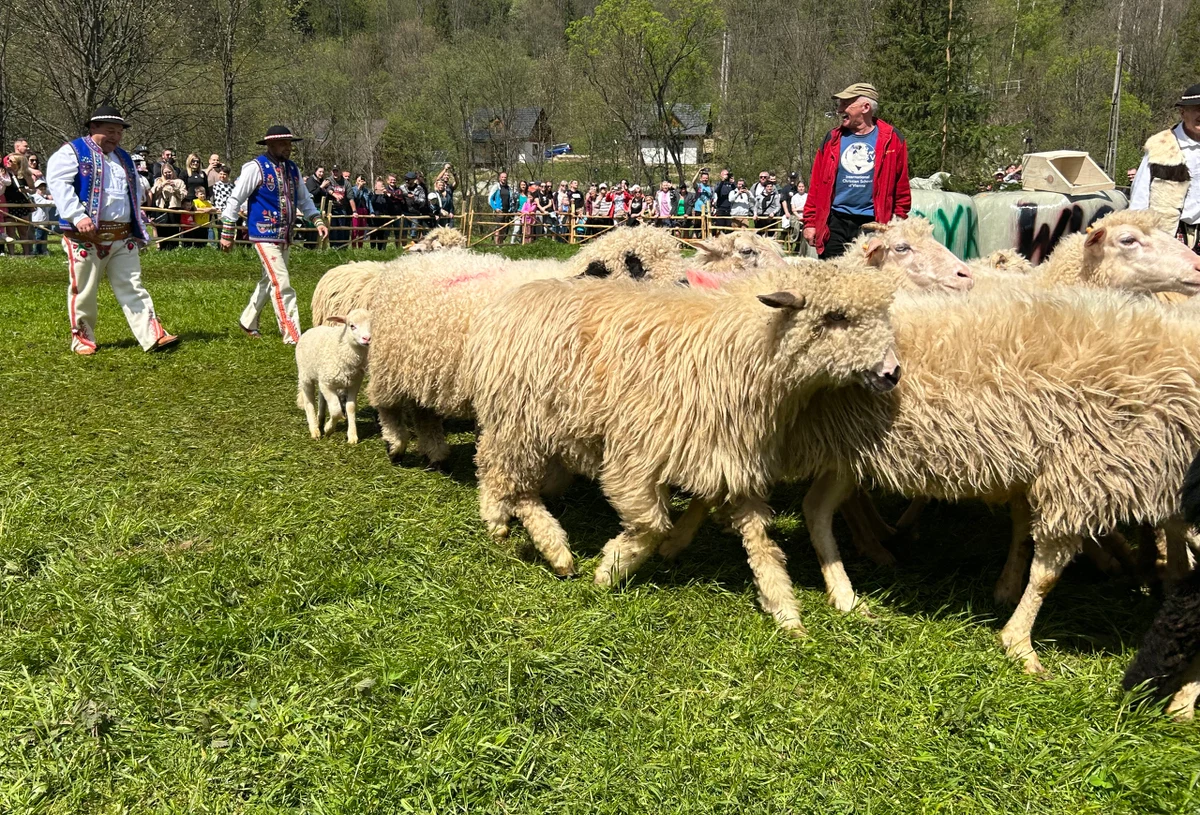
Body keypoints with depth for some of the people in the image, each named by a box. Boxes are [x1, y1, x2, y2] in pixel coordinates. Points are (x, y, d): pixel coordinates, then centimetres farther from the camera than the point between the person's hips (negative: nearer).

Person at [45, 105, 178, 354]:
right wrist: (78, 216, -26)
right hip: (86, 237, -5)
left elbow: (137, 190, 29)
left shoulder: (124, 158, 20)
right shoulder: (72, 152, -1)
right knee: (83, 290, 3)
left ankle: (153, 336, -6)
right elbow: (57, 182, -14)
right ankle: (82, 338, 17)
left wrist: (138, 228, 17)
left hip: (123, 238, 5)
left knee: (132, 288, 0)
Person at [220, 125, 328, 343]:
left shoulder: (292, 168, 10)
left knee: (269, 281, 18)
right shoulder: (256, 167, -10)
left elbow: (304, 199, 21)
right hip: (265, 235, -8)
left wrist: (318, 221, 6)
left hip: (285, 236, 8)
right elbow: (235, 199, -7)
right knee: (282, 284, -12)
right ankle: (292, 336, -10)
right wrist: (227, 233, -6)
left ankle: (247, 321, 36)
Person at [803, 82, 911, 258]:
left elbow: (901, 189, 4)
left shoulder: (891, 140, 2)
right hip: (835, 223, 2)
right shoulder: (833, 138, 8)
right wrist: (810, 222, 3)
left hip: (872, 224, -2)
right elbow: (816, 184, 8)